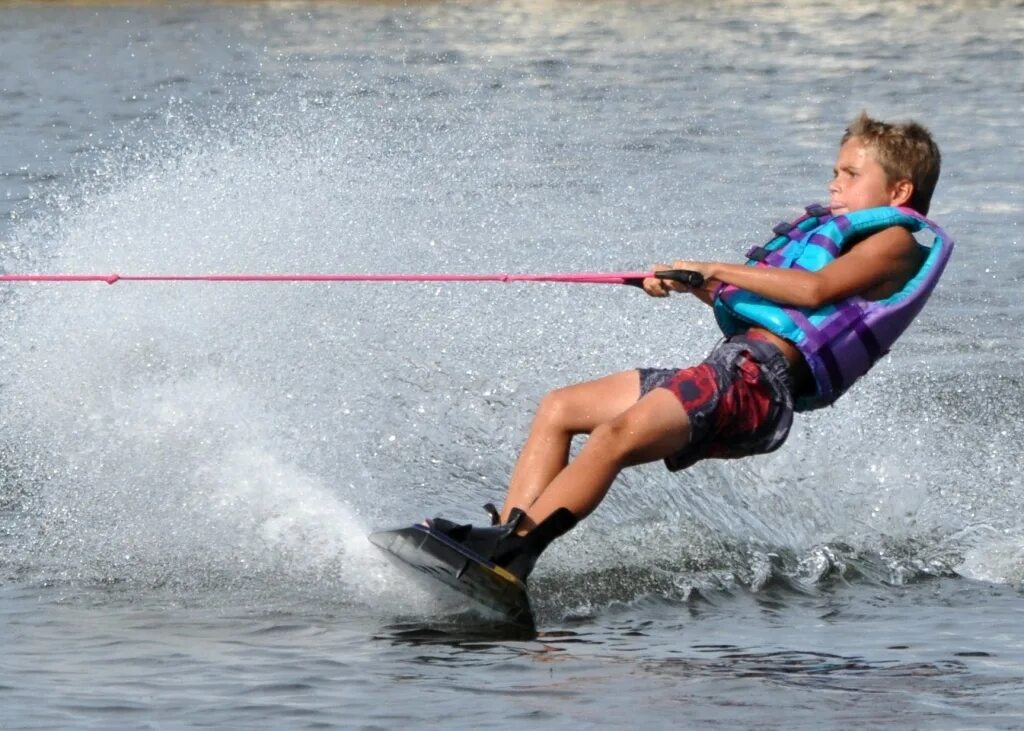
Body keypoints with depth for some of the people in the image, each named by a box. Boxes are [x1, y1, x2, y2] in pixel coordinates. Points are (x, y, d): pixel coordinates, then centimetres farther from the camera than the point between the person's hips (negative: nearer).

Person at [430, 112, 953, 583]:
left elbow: (815, 290, -16)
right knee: (558, 410, 9)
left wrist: (714, 269, -10)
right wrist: (692, 283, 13)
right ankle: (504, 536, -5)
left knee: (615, 436, -30)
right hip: (728, 367, 11)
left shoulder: (894, 242, 1)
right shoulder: (838, 232, 30)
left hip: (759, 376, -11)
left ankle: (512, 551, -40)